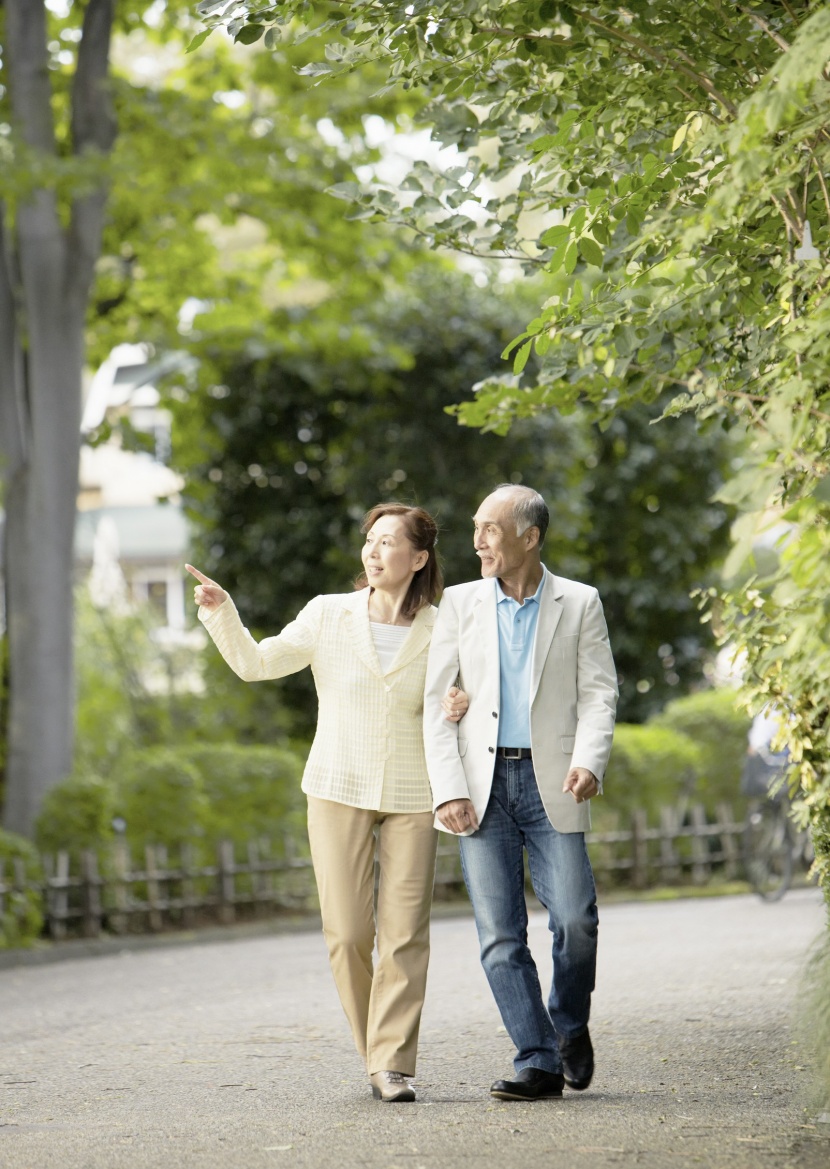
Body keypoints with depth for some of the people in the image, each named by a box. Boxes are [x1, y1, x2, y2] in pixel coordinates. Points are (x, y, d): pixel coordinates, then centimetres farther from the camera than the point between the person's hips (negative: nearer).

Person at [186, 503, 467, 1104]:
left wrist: (459, 709, -9)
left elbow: (450, 705, 14)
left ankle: (393, 1064, -2)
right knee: (347, 934, -3)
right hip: (339, 790, 0)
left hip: (413, 796, 0)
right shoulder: (328, 615, 2)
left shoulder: (439, 631, 2)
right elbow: (256, 662, 2)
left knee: (404, 934, -6)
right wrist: (221, 613, -13)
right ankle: (379, 1049, 16)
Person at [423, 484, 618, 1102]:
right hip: (482, 785, 2)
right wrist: (448, 790, -5)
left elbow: (599, 693, 2)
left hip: (550, 784, -1)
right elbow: (436, 703, 6)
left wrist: (588, 761, -16)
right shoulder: (460, 603, 9)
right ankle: (538, 1062, 1)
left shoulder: (579, 604, 6)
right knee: (500, 934, -4)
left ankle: (570, 1023, 17)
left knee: (575, 918, -11)